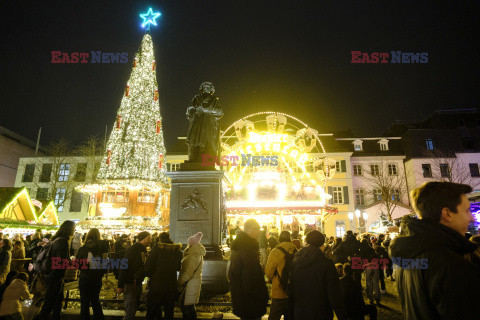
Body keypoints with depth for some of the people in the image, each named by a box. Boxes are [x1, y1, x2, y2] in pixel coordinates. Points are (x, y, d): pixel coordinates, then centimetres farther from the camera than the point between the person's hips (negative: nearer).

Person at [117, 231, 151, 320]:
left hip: (138, 284, 8)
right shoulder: (133, 249, -15)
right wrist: (120, 285, -18)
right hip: (130, 284, -8)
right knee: (130, 311, -6)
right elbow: (124, 267, -17)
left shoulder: (144, 250, 10)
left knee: (134, 308, 16)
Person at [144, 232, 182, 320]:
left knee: (151, 312, 15)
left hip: (156, 284, -3)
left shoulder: (157, 248, -12)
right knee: (169, 311, 18)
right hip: (171, 287, 3)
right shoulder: (177, 251, 0)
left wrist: (151, 276, 3)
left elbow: (147, 267, -14)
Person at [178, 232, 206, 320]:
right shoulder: (197, 253, 13)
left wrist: (180, 282, -14)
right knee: (190, 307, 19)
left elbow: (189, 271, -23)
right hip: (193, 283, 10)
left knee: (185, 306, -3)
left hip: (191, 284, -10)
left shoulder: (194, 255, -19)